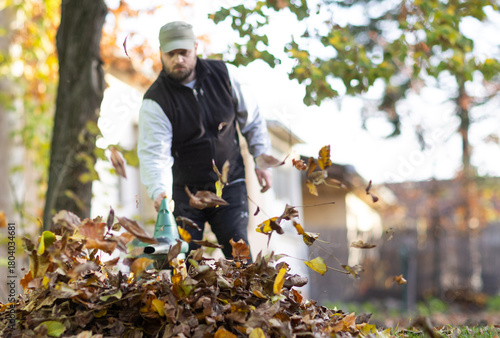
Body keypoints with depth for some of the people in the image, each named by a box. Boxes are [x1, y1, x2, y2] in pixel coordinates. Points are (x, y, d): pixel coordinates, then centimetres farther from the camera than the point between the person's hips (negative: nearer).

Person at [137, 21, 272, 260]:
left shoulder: (224, 74, -4)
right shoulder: (154, 101, -14)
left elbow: (251, 119, 9)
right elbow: (154, 152, -24)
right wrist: (159, 191, -41)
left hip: (230, 184, 2)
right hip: (184, 191, -1)